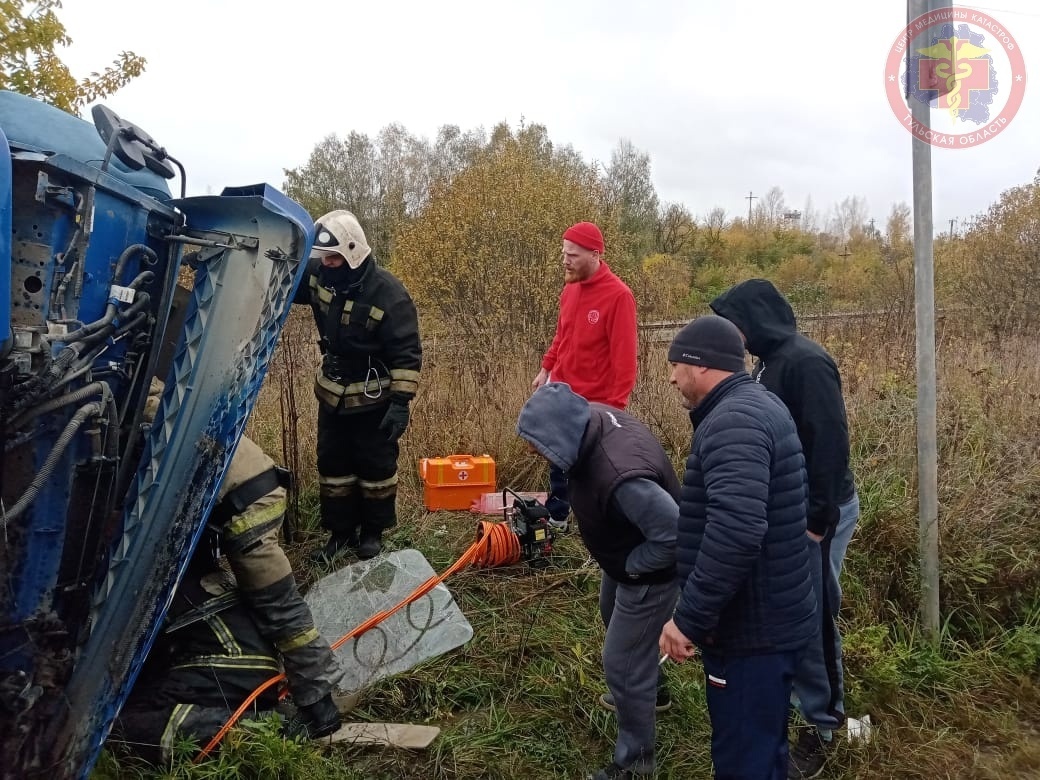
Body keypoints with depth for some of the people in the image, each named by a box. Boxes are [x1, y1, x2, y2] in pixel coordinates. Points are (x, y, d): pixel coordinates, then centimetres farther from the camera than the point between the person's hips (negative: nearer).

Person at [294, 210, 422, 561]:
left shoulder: (387, 292, -23)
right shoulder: (318, 275, -8)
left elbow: (407, 353, -21)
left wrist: (400, 402, -24)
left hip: (373, 398, -5)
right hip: (332, 394, 5)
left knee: (375, 466, 8)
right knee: (332, 464, 13)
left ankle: (373, 531, 26)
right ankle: (341, 531, 28)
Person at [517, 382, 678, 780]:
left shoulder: (622, 477, -45)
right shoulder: (592, 419, -18)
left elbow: (674, 535, -39)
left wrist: (631, 565, -24)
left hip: (646, 575, -10)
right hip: (623, 560, 10)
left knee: (622, 664, 4)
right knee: (615, 621, 33)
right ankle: (643, 687, 61)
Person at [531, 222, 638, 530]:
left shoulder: (618, 295, -17)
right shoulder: (570, 288, 5)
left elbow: (624, 357, -18)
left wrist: (616, 405, -20)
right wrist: (546, 369, 12)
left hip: (595, 402, -7)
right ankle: (556, 516, 32)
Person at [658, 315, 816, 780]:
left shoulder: (733, 421, -22)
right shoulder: (756, 405, 12)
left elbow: (735, 530, -35)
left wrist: (689, 618, -28)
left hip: (752, 629, -10)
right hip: (768, 618, 10)